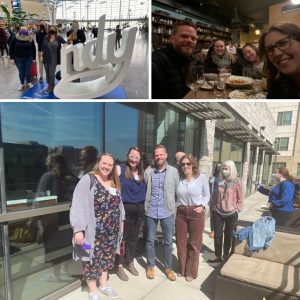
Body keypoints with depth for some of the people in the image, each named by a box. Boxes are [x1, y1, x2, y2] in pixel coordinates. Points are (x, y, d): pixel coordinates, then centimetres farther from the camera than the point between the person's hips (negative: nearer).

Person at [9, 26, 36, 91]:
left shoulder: (30, 39, -6)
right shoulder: (15, 38, -8)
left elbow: (33, 49, 3)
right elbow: (11, 48, -2)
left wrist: (34, 58, 2)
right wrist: (12, 58, -4)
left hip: (28, 58, 0)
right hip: (18, 59, 0)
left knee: (28, 72, 7)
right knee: (21, 72, 6)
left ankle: (28, 82, 29)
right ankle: (22, 84, 24)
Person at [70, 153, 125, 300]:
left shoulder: (114, 182, 7)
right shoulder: (88, 180, -15)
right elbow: (78, 205, -20)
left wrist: (121, 221, 16)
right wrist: (78, 229, -25)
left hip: (111, 231, 6)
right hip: (94, 231, -6)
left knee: (107, 257, 20)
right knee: (92, 259, 10)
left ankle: (104, 285, 42)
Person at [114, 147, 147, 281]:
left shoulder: (142, 172, 7)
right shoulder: (120, 169, -9)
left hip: (139, 209, 5)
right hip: (124, 208, -5)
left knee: (133, 237, 17)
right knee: (122, 237, 5)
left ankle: (130, 262, 36)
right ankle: (119, 266, 23)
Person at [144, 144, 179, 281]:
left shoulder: (174, 171, -2)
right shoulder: (148, 171, -1)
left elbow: (178, 190, 1)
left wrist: (174, 206, 1)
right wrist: (146, 203, 6)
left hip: (167, 211, 0)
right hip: (151, 211, 1)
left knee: (168, 241, 13)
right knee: (150, 240, 14)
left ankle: (168, 267, 31)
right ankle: (150, 266, 33)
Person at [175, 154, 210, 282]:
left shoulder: (202, 178, -7)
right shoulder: (178, 179, -2)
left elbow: (206, 195, 3)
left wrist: (202, 206, -11)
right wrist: (176, 206, -4)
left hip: (196, 214, -2)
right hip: (180, 213, 3)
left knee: (194, 244, 11)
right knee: (181, 242, 14)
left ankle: (191, 272, 31)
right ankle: (182, 269, 36)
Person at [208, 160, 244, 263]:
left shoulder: (237, 182, -10)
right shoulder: (220, 181, 1)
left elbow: (240, 199, -5)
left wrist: (236, 209, -8)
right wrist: (213, 207, 10)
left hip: (231, 214, -3)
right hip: (218, 212, 3)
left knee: (228, 235, 15)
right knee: (217, 235, 9)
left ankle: (226, 254, 35)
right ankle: (217, 256, 25)